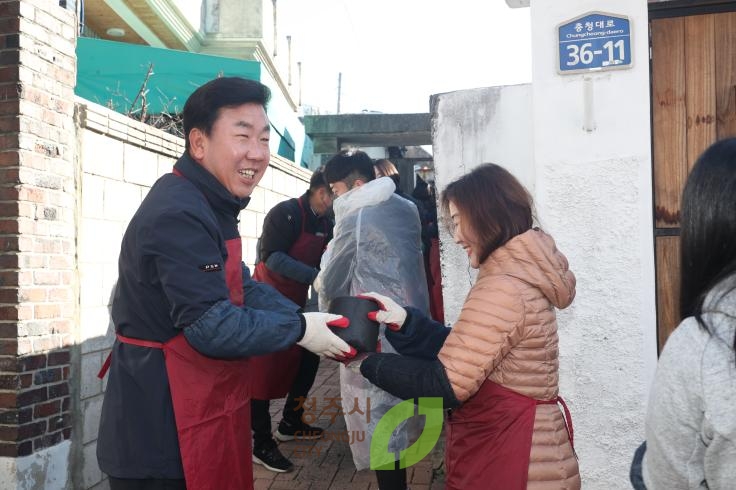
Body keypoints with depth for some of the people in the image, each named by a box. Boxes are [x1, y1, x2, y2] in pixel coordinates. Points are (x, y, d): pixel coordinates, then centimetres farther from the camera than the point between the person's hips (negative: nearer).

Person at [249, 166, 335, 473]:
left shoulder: (325, 222, 4)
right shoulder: (285, 214, -19)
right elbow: (272, 257, -29)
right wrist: (314, 275, -36)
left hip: (296, 301, 8)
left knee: (308, 357, 12)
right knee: (264, 368, -5)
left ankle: (290, 422, 28)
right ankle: (261, 444, 1)